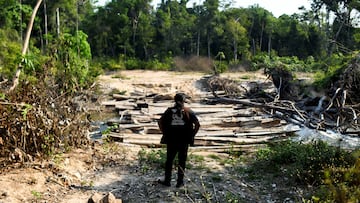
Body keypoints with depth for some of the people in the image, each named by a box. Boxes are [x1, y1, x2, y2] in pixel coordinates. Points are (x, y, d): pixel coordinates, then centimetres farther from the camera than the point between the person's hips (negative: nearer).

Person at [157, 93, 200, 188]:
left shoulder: (169, 111, 1)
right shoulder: (188, 111, -3)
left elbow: (160, 122, -3)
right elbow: (197, 124, -9)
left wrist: (164, 133, 4)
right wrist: (192, 135, 0)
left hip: (171, 140, 1)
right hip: (184, 141, -1)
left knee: (169, 160, 14)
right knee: (182, 161, 9)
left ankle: (167, 181, 21)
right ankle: (180, 182, 14)